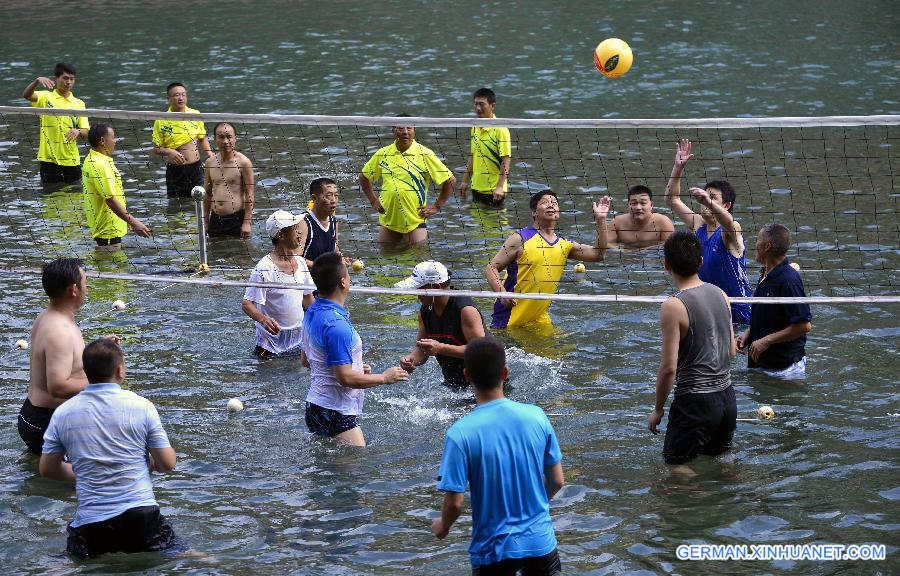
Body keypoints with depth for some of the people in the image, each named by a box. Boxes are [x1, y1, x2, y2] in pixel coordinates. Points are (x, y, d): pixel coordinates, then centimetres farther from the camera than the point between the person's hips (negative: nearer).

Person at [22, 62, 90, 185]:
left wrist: (78, 132, -20)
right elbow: (26, 95, -19)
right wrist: (37, 81, -38)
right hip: (49, 159, -2)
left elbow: (86, 133, 5)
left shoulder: (79, 104, 9)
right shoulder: (46, 98, 1)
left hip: (71, 160, 2)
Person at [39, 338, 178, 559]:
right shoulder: (141, 406, -4)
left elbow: (47, 469, 11)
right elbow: (168, 464, 0)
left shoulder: (63, 413, 1)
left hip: (90, 522, 1)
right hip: (141, 514, -1)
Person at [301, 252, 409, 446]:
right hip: (335, 414, -10)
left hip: (317, 406, 10)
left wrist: (355, 367, 23)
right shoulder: (336, 325, -23)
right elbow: (346, 378, -23)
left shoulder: (313, 313, 8)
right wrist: (384, 377, -9)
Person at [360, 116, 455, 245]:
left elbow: (450, 180, -1)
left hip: (415, 222, -3)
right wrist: (373, 201, 11)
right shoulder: (383, 154, 5)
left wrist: (436, 207, -3)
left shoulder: (425, 154, -5)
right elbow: (364, 177, 20)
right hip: (387, 221, 3)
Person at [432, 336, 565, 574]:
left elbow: (455, 502, -15)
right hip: (540, 539, 3)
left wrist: (442, 526, 6)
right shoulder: (536, 416, -7)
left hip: (494, 548, -2)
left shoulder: (460, 434, -17)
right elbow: (557, 481, 1)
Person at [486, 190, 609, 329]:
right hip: (510, 315, -5)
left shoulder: (564, 245, 8)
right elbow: (491, 268, -8)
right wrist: (502, 293, -25)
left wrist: (601, 220, -2)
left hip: (539, 317, 5)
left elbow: (597, 254, 6)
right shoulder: (520, 239, -8)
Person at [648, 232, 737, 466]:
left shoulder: (674, 306, -18)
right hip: (727, 397, 7)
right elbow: (732, 351, 11)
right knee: (720, 457, 24)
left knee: (675, 465, 7)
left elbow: (669, 367, -18)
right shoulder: (720, 294, 3)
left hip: (695, 401, -7)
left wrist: (658, 409, -5)